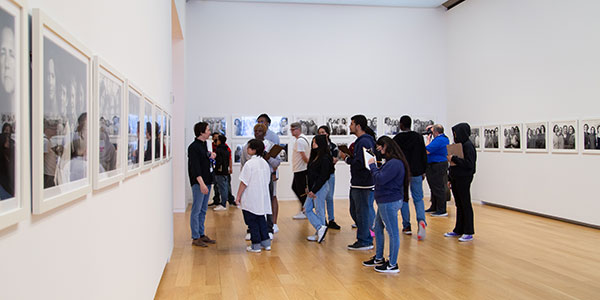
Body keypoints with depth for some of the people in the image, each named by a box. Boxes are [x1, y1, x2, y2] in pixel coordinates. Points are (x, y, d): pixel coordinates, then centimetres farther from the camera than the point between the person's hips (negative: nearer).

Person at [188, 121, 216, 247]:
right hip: (198, 183, -9)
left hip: (206, 181, 9)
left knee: (203, 210, 13)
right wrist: (201, 183, -25)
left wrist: (210, 155, 7)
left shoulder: (204, 144, 14)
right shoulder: (193, 147, -13)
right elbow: (195, 167, -19)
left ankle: (201, 234, 21)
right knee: (196, 210, -4)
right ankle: (195, 238, 2)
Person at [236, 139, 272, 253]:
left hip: (250, 199, -6)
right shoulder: (264, 163, 5)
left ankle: (256, 245, 8)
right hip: (262, 198, 7)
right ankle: (266, 242, 20)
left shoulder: (249, 164, -16)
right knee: (261, 220, 16)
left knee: (252, 222, 4)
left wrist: (238, 196, -6)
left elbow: (244, 183, -14)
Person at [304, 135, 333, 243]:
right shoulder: (315, 156, 13)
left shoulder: (325, 158, -15)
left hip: (321, 187, -10)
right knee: (307, 208, 9)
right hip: (313, 187, 10)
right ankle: (320, 227, 11)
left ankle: (320, 232, 6)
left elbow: (323, 177, -19)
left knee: (319, 210, -2)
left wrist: (314, 190, -18)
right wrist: (309, 188, 8)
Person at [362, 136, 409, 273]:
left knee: (393, 232, -2)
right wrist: (375, 167, 5)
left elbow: (379, 179, -22)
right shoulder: (391, 162, 15)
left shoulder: (394, 163, -20)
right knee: (378, 229, 20)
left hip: (389, 202, -11)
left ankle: (393, 265, 6)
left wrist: (372, 165, -10)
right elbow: (382, 176, 18)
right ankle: (379, 258, 33)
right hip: (385, 201, 11)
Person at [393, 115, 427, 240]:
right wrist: (423, 171, 10)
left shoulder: (396, 139, -5)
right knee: (418, 199, 8)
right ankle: (421, 220, -18)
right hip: (416, 172, 1)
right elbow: (424, 155, 2)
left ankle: (406, 226, 12)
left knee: (403, 199, 11)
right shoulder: (418, 137, 1)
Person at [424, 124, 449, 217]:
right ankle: (434, 207, 27)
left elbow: (427, 151, -21)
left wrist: (428, 140, -7)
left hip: (437, 167, -11)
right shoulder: (444, 138, 12)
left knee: (438, 188, -7)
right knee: (434, 188, 17)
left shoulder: (438, 140, -20)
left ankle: (442, 210, -3)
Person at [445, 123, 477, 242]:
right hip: (456, 179, 8)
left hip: (464, 180, -8)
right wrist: (450, 179, 16)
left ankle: (469, 233, 7)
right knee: (459, 205, 14)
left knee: (466, 205, -1)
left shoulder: (468, 146, -14)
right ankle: (458, 230, 23)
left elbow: (469, 163, -23)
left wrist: (453, 158, -19)